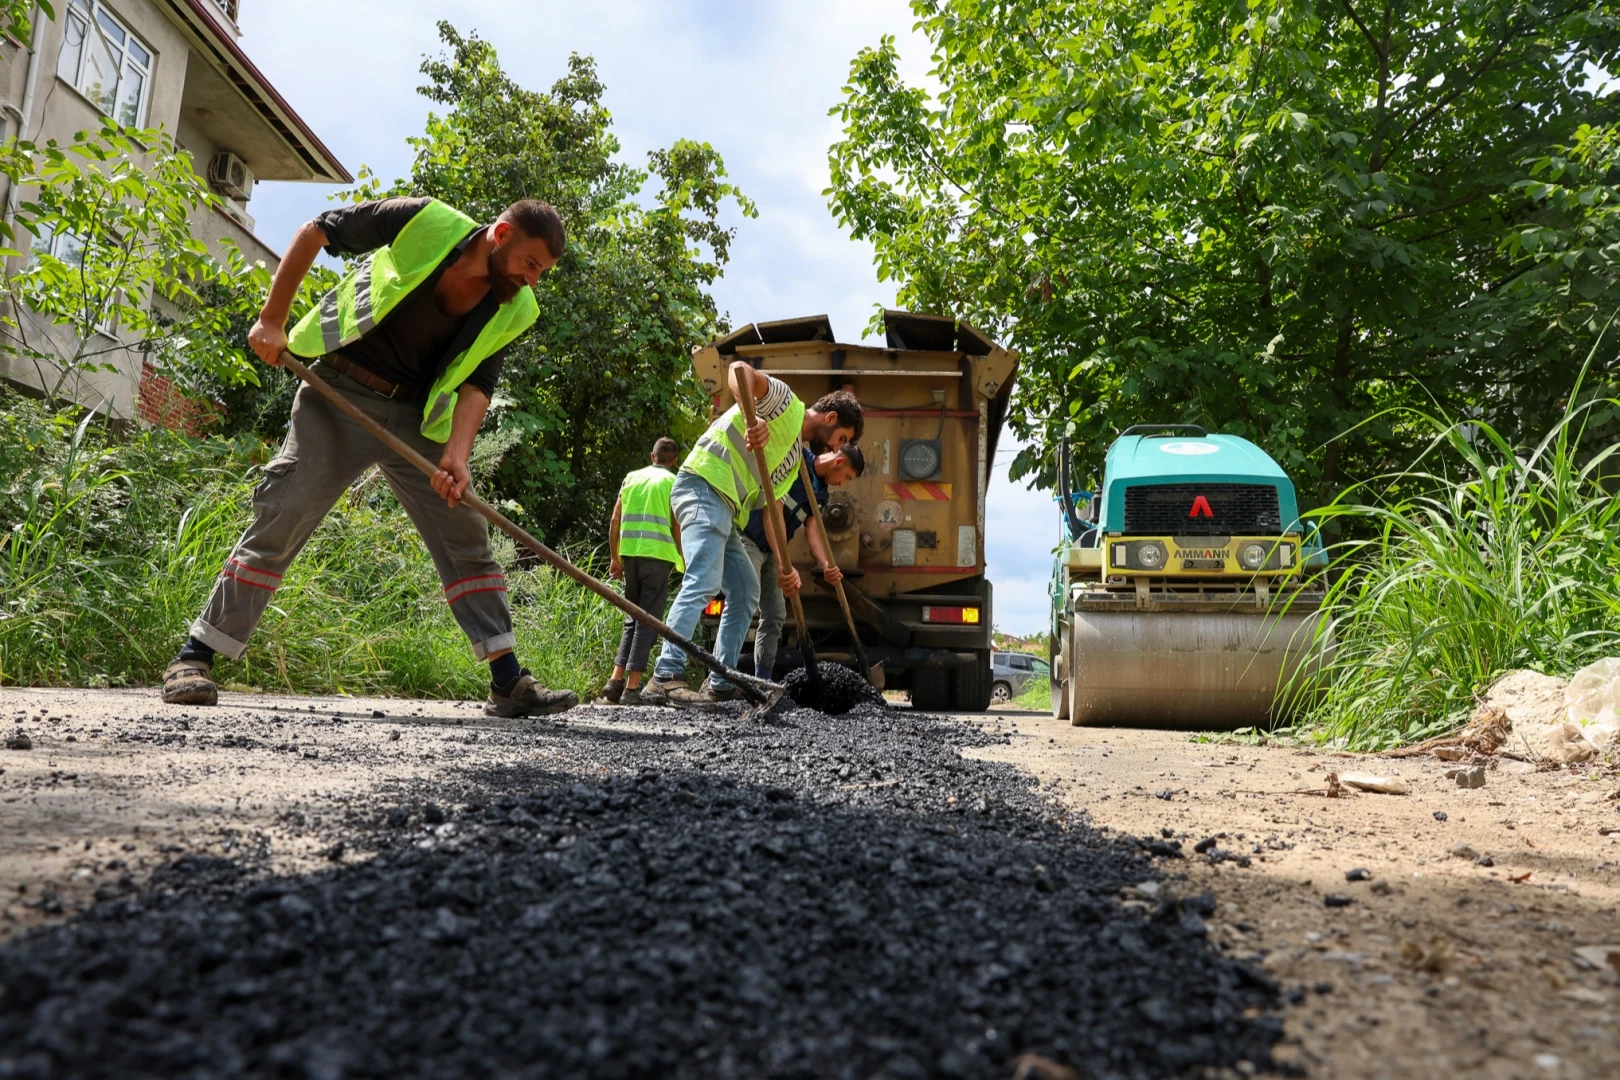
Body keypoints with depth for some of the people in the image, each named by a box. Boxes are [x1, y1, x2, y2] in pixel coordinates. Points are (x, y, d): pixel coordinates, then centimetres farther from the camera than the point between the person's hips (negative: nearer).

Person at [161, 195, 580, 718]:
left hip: (417, 418, 4)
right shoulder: (425, 223, -15)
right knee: (280, 519, -9)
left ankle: (509, 684, 1)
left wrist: (456, 456, -24)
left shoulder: (513, 311, -5)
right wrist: (272, 320, -7)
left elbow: (476, 386, -7)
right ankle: (193, 659, 4)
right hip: (339, 398, -3)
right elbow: (316, 230, -5)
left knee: (467, 538, -2)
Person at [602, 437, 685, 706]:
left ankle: (616, 679, 5)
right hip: (657, 554, -4)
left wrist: (614, 557, 18)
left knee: (633, 618, 15)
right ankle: (632, 687, -5)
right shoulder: (672, 482, 2)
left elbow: (615, 520, 13)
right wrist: (683, 563, 4)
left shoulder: (632, 477, 15)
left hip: (629, 553, 5)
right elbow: (677, 526, -4)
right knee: (647, 621, -1)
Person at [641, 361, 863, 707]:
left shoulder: (795, 459, 25)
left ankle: (721, 684, 13)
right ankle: (666, 677, -27)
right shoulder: (785, 402, 2)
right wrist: (753, 420, -33)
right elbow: (740, 369, -15)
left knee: (745, 591, 12)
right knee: (704, 581, -22)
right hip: (703, 487, -10)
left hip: (727, 511, 10)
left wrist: (785, 565, 5)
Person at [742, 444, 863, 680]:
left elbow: (812, 528, 2)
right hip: (748, 539, -9)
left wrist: (826, 565, -17)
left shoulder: (820, 491, 11)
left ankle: (762, 681, 12)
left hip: (769, 551, 9)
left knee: (774, 615, 7)